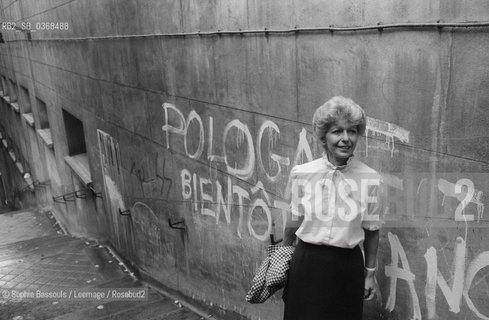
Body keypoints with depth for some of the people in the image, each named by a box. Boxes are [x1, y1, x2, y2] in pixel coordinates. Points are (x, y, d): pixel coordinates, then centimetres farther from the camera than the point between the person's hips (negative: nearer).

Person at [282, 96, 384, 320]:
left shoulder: (371, 179, -7)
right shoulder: (301, 174, -6)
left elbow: (371, 230, 2)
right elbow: (294, 222, 5)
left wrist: (370, 273, 7)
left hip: (348, 266, 0)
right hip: (307, 262, 1)